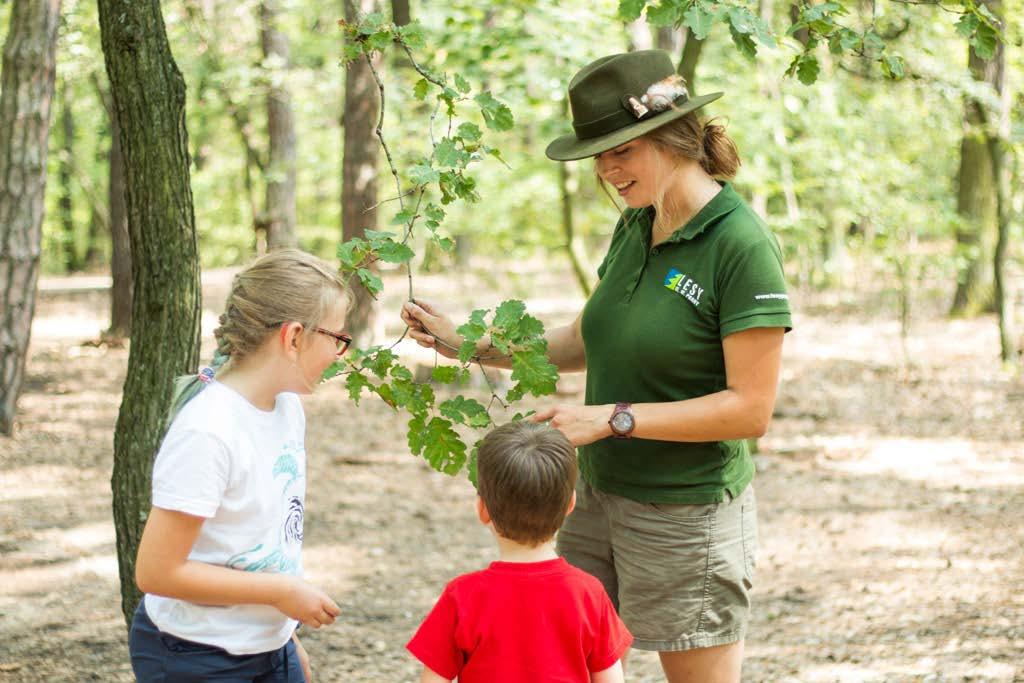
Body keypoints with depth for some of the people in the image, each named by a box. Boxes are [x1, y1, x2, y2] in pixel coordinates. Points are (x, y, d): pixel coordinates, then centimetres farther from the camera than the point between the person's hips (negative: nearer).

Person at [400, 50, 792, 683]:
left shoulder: (742, 246, -19)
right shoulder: (635, 227, 6)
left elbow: (749, 409, -20)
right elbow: (586, 342, 17)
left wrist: (613, 418, -21)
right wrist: (468, 344, 8)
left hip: (687, 513, -8)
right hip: (599, 496, 8)